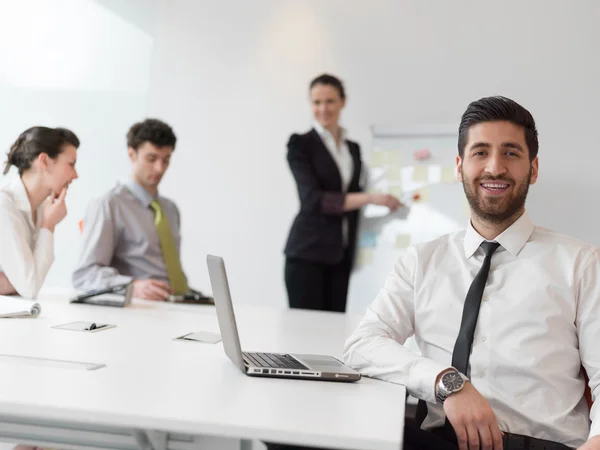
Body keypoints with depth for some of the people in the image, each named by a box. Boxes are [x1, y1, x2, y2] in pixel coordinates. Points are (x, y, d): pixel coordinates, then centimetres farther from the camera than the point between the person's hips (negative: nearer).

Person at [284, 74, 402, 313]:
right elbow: (313, 199, -17)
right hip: (308, 253, -5)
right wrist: (369, 197, -24)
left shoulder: (353, 148, 14)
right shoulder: (301, 144, -5)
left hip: (342, 255, 5)